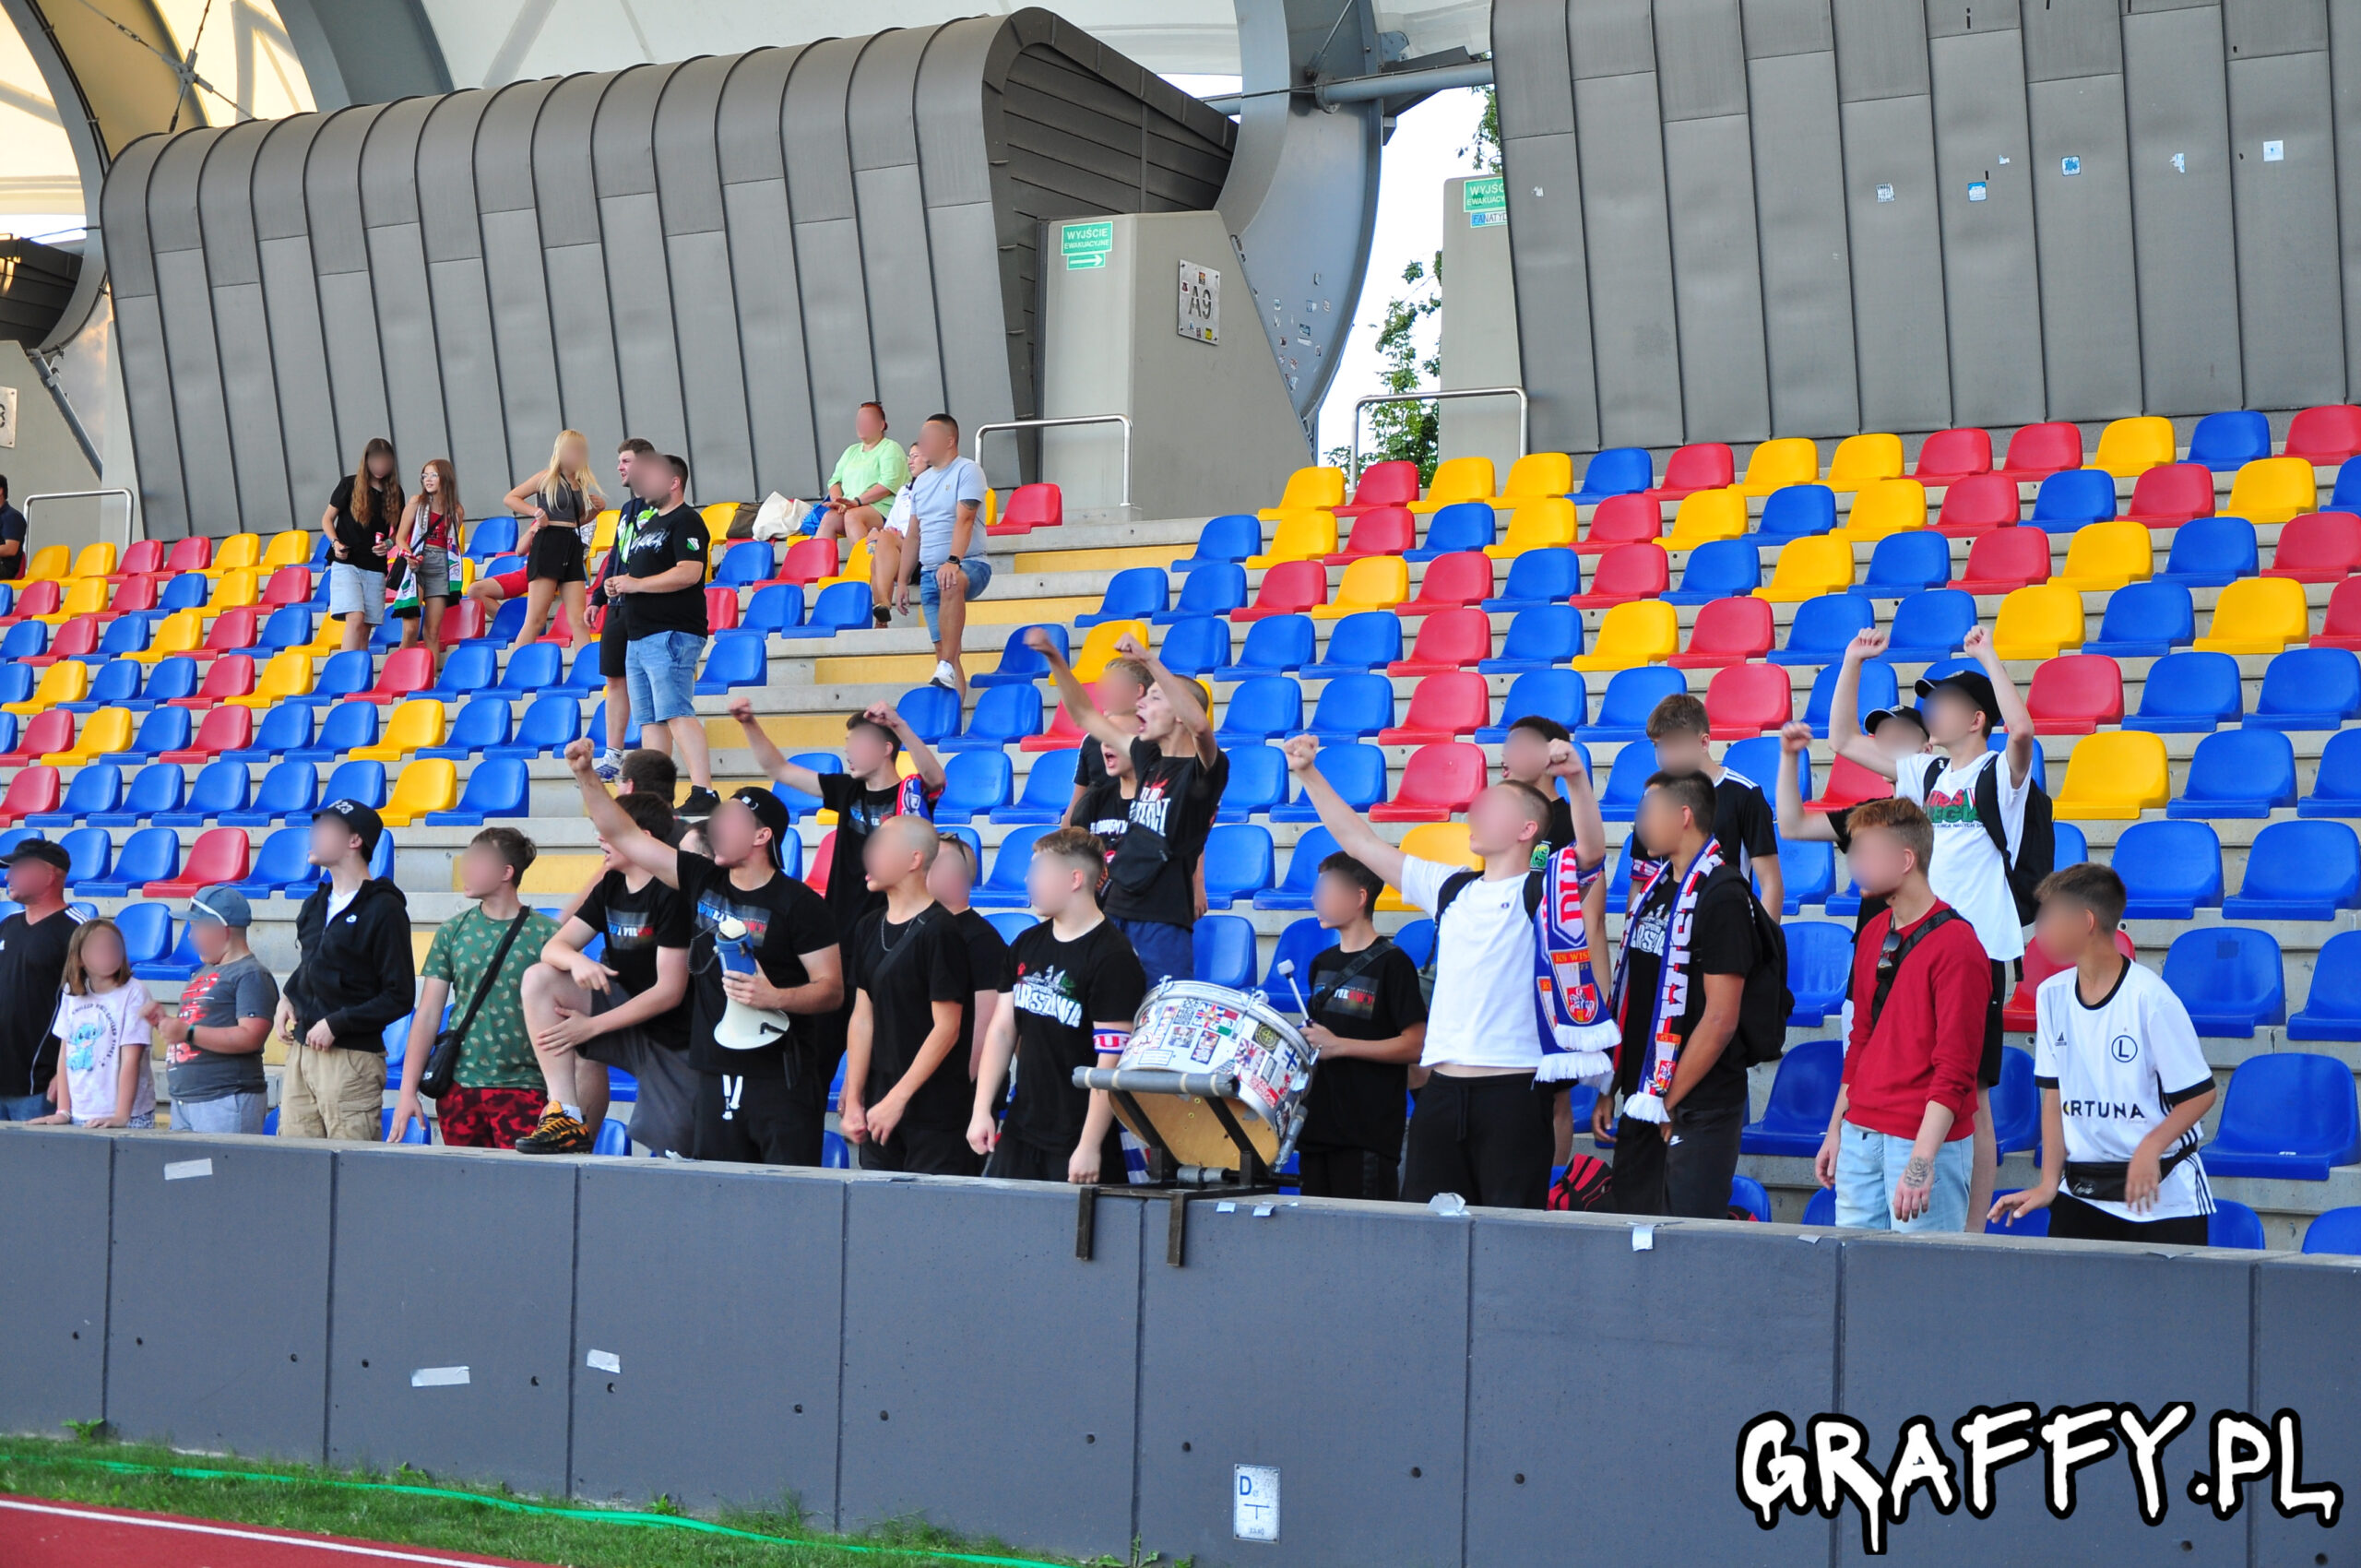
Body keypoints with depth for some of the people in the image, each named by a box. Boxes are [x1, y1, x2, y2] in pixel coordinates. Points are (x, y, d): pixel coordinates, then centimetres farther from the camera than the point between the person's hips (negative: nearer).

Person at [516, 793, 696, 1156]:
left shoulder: (670, 894, -17)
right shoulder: (611, 887, 5)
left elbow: (670, 992, -20)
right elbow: (553, 948, 2)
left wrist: (591, 1025, -18)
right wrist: (577, 961, -24)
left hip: (672, 1036, -7)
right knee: (538, 979, -13)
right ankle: (565, 1116, -19)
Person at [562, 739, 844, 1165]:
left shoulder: (798, 903, -5)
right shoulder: (702, 881, 10)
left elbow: (832, 990, -7)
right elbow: (624, 835, 12)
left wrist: (775, 997, -24)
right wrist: (586, 777, 4)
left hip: (781, 1080, -5)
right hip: (717, 1077, 5)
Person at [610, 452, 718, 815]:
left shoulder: (686, 522, -9)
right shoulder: (649, 523, 22)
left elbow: (689, 573, -21)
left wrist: (635, 584, -17)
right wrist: (617, 585, 9)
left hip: (671, 634, -10)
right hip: (639, 635, 10)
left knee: (676, 714, -18)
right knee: (649, 719, 10)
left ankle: (703, 791, -22)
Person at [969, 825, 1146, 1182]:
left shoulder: (1113, 958, -14)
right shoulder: (1028, 945, 10)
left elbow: (1112, 1061, -17)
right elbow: (1002, 1029, 12)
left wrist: (1089, 1147, -20)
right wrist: (982, 1110, 4)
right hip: (1019, 1133, 7)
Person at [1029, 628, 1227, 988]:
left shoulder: (1203, 769, -7)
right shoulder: (1149, 759, 15)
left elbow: (1200, 724, -30)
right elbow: (1085, 715, 24)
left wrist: (1149, 660, -33)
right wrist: (1054, 659, 15)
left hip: (1164, 922, -7)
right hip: (1118, 913, 7)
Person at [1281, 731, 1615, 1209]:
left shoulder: (1543, 890, 0)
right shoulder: (1450, 887, 17)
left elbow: (1592, 850, -20)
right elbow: (1359, 840, 20)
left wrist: (1576, 780, -35)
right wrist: (1308, 774, 16)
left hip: (1514, 1092, -6)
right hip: (1442, 1087, 6)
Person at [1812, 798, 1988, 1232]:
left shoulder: (1956, 944, -12)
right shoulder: (1872, 934, 13)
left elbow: (1955, 1070, -16)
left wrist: (1923, 1159, -21)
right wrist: (1837, 1130, 19)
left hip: (1927, 1139, -8)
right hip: (1860, 1136, 8)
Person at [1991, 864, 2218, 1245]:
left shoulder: (2150, 998, -12)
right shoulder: (2052, 995, 6)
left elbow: (2200, 1094, -9)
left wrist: (2151, 1146, -23)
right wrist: (2048, 1183, 5)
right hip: (2081, 1192, 5)